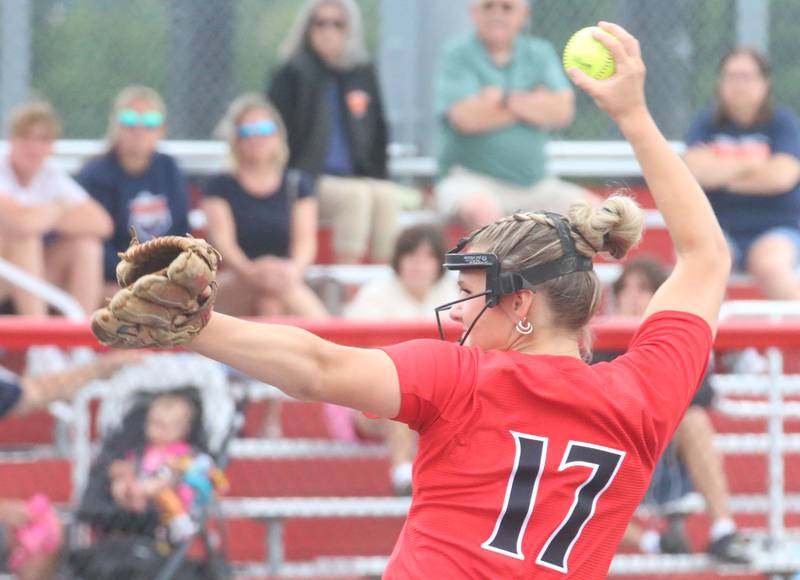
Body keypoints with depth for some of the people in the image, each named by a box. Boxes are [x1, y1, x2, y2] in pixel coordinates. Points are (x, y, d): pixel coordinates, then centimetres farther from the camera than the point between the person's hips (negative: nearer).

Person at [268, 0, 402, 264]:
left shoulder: (363, 74, 16)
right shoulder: (292, 75, 3)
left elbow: (378, 133, 22)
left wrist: (377, 176, 8)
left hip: (358, 179, 4)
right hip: (305, 180, -4)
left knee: (388, 196, -27)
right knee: (356, 195, -33)